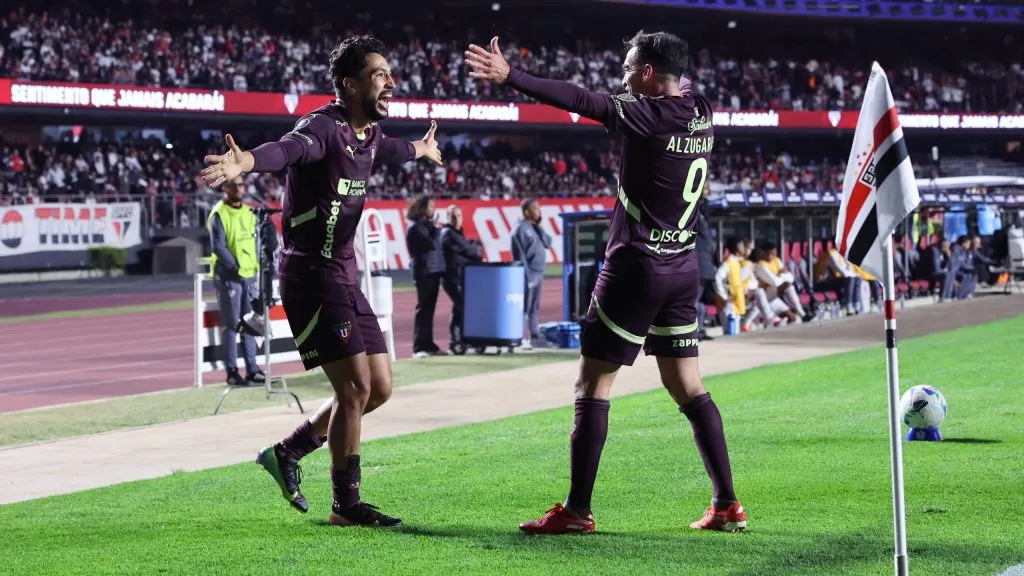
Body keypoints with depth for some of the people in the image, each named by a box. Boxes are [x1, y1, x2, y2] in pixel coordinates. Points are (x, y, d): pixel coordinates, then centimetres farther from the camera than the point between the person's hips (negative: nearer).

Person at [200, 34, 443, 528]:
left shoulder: (368, 134, 11)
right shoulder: (323, 127, -17)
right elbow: (286, 149, -40)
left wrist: (421, 150, 60)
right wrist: (245, 162, -62)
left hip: (344, 279, 9)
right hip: (311, 278, -9)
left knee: (379, 387, 10)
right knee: (355, 388, -9)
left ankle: (287, 453, 24)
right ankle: (346, 503, 4)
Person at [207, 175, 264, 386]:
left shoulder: (249, 214, 13)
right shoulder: (219, 215, -7)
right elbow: (218, 246, -13)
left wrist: (258, 264, 3)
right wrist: (235, 266, -18)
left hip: (250, 275, 6)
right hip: (228, 276, -6)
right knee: (231, 324, -3)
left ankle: (252, 369, 13)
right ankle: (232, 371, 0)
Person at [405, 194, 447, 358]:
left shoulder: (427, 225, 15)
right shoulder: (415, 228, -10)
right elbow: (432, 245, -19)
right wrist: (436, 229, -9)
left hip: (433, 270, 8)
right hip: (424, 272, -8)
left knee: (429, 309, 11)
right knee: (424, 308, -8)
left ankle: (428, 345, 15)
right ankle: (419, 347, -8)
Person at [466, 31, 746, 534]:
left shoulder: (648, 115, -14)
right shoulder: (700, 115, 6)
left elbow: (578, 101, -22)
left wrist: (510, 77, -23)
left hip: (635, 268, -7)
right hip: (683, 270, 7)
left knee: (592, 387, -1)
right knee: (688, 388, 12)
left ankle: (577, 511, -2)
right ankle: (727, 505, 9)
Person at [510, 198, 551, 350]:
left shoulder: (535, 227, 15)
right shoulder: (521, 229, -10)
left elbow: (547, 243, 10)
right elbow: (520, 255, -15)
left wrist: (539, 227, 2)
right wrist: (526, 276, -19)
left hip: (539, 273, 8)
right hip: (529, 274, -8)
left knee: (535, 308, 11)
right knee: (525, 308, -8)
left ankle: (535, 336, 16)